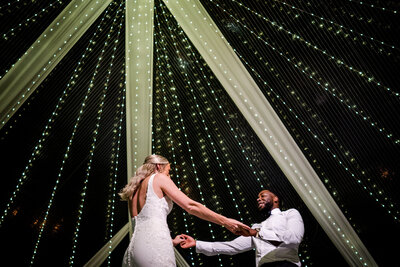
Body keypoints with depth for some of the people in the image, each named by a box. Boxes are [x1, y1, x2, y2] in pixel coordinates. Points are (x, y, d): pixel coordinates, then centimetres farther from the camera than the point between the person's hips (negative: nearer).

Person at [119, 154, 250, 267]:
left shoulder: (134, 192, 25)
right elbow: (190, 206, -4)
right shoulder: (159, 178, 5)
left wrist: (172, 241, 39)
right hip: (154, 249, -8)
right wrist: (225, 221, -2)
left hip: (132, 250, 8)